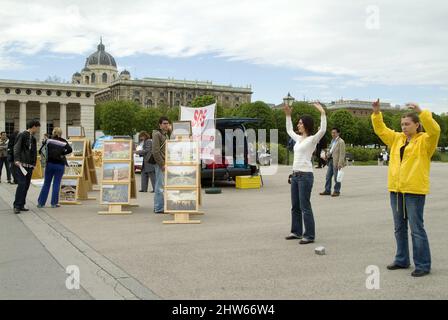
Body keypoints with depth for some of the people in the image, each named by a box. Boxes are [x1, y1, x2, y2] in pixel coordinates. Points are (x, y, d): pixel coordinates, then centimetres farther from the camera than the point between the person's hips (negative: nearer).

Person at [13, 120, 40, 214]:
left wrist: (34, 163, 14)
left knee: (26, 185, 6)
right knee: (21, 184, -12)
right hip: (21, 164, -7)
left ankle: (21, 205, 12)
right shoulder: (22, 135, -4)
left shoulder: (33, 138, 18)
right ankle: (17, 206, -8)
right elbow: (17, 148, -13)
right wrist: (17, 160, -25)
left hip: (30, 166, 7)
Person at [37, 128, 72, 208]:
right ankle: (54, 203, 6)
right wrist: (62, 154, -3)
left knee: (46, 184, 10)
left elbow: (40, 151, -2)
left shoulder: (48, 140, 3)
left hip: (50, 164, 1)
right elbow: (70, 150, -13)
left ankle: (41, 202, 13)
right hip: (60, 165, -1)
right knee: (56, 184, 5)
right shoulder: (64, 142, 1)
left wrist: (46, 156, 12)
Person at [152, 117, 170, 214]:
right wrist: (162, 164, -18)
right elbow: (155, 151, -16)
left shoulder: (166, 135, 19)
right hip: (160, 164, -9)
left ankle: (158, 206, 20)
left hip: (165, 164, 9)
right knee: (160, 186, -6)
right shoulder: (157, 134, -9)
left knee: (164, 186, 12)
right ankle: (159, 208, -2)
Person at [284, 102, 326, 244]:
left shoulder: (312, 139, -8)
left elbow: (323, 130, -26)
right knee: (295, 206, 14)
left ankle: (309, 235, 2)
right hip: (295, 175, 8)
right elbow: (289, 130, 32)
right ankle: (296, 232, 25)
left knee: (305, 207, -5)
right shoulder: (298, 138, 14)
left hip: (305, 175, -8)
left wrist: (322, 113, -32)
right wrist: (288, 115, 28)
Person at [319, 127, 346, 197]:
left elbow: (342, 154, -14)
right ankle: (327, 190, 18)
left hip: (336, 162, -9)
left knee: (336, 178, -1)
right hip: (330, 160, 9)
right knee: (328, 177, 10)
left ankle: (336, 191, 9)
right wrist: (328, 155, 8)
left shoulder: (341, 142, -10)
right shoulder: (333, 141, 18)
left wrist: (340, 164, -20)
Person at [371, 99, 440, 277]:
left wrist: (421, 112, -31)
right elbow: (380, 130, 14)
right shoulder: (397, 139, 13)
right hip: (396, 189, 7)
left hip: (414, 190, -7)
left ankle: (423, 265, 6)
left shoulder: (425, 140, -5)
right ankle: (402, 260, 27)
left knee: (416, 228, -3)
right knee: (399, 227, 14)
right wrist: (376, 113, 1)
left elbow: (435, 130, -23)